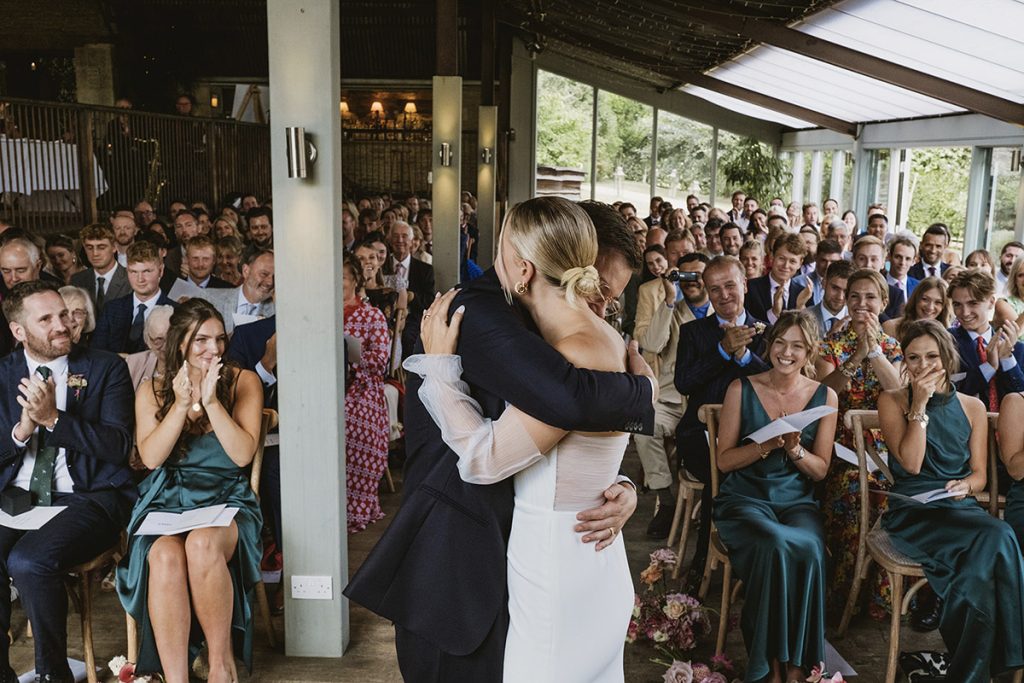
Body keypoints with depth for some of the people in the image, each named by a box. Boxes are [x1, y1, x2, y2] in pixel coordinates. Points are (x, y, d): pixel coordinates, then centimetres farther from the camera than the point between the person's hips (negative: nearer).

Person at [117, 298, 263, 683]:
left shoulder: (244, 382, 6)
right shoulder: (152, 391, 12)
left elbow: (243, 454, -4)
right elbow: (151, 457, -1)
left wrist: (211, 402, -13)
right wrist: (181, 404, -11)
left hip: (225, 500, -1)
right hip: (166, 503, 2)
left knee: (203, 544, -37)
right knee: (165, 557, -34)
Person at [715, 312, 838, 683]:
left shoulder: (825, 396, 6)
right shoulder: (742, 389, 0)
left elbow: (821, 470, 7)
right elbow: (724, 460, 0)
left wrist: (795, 449, -14)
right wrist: (765, 445, -18)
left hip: (797, 501, 2)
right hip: (745, 497, -2)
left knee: (810, 549, -32)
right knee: (778, 544, -34)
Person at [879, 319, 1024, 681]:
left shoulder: (972, 407, 15)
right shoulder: (892, 401, 4)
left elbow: (980, 473, 14)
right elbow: (911, 463, -8)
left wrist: (966, 485, -10)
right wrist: (919, 404, -12)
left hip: (960, 509, 4)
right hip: (912, 513, -4)